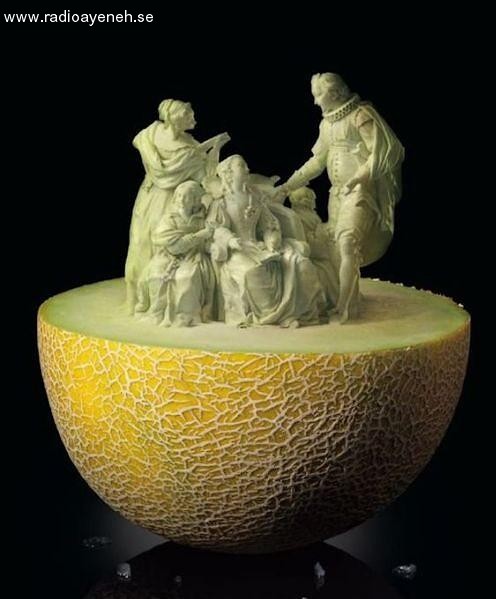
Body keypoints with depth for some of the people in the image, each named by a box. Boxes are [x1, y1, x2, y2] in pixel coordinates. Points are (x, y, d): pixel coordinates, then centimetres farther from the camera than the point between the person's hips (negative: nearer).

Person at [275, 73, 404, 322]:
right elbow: (317, 161, 22)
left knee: (348, 244, -21)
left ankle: (343, 307, -20)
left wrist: (357, 178, -21)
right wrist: (288, 186, 18)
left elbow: (382, 151, -13)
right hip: (337, 191, 8)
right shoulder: (327, 123, 16)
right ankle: (350, 304, 18)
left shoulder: (361, 115, -8)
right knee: (338, 248, 7)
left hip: (360, 190, -8)